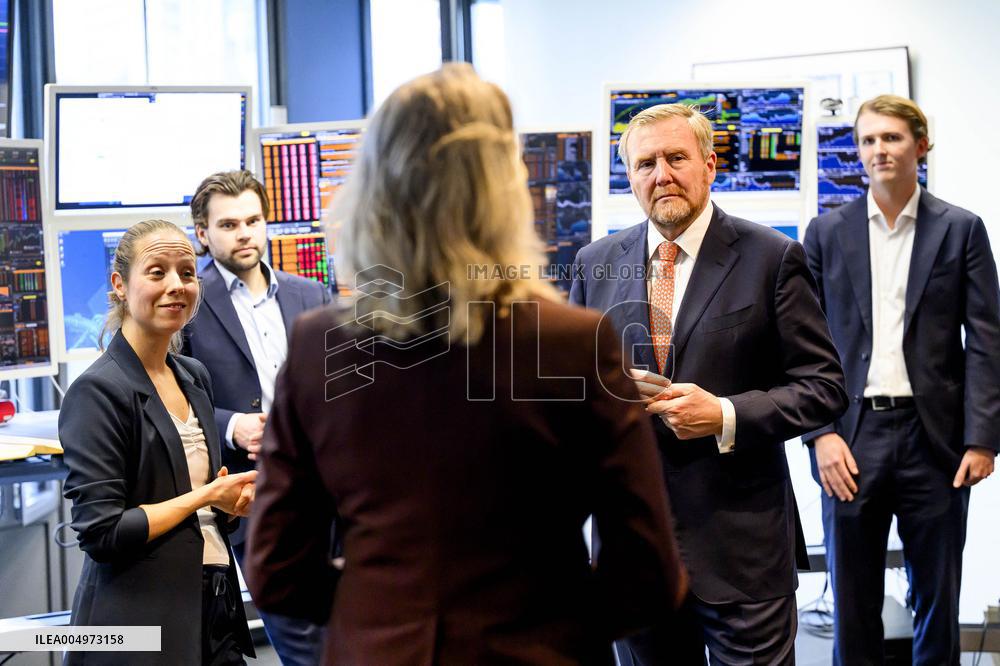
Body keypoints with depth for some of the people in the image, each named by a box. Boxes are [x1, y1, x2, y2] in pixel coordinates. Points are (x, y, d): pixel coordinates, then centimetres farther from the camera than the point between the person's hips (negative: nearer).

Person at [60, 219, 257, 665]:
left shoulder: (194, 377, 10)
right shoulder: (98, 391, -14)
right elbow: (100, 532, -19)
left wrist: (233, 500, 1)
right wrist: (207, 497, -13)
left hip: (214, 607, 7)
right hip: (138, 624, -7)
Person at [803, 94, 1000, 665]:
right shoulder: (827, 232, 6)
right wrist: (822, 433, -7)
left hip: (934, 434, 0)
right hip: (853, 435, 1)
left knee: (938, 602, 10)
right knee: (854, 604, 7)